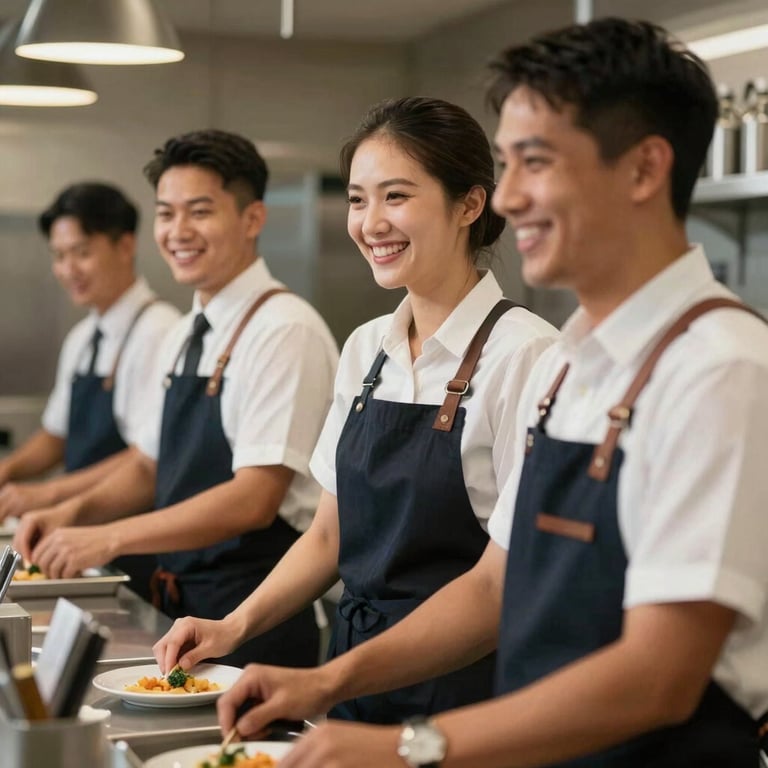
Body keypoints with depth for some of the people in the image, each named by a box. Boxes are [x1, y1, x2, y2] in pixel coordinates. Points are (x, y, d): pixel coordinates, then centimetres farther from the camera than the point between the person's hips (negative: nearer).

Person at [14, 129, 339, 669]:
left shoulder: (286, 331, -16)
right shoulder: (184, 338, 10)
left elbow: (254, 499, -22)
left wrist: (109, 538, -22)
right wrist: (74, 512, 1)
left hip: (261, 621, -7)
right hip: (186, 606, 7)